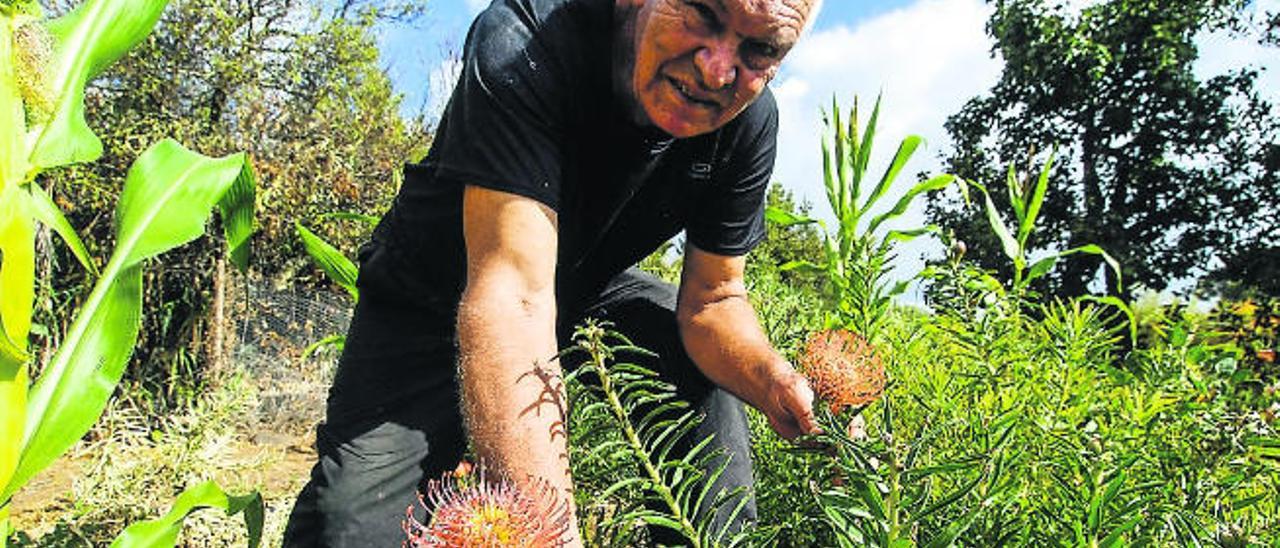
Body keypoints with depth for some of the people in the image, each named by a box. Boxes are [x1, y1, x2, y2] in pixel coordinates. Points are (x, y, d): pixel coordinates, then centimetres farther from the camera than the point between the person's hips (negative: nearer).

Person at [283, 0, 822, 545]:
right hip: (436, 293, -4)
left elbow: (711, 300, -12)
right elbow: (511, 291, -44)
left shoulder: (749, 121, -18)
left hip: (585, 289, 5)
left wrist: (772, 379, -36)